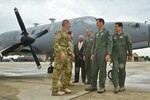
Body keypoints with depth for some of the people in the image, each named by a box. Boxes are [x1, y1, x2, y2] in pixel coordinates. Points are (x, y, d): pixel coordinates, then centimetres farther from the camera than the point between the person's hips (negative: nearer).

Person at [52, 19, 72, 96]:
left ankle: (64, 87, 21)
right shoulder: (59, 32, -8)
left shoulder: (66, 34, 20)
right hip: (59, 55, -10)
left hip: (65, 55, 10)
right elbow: (55, 43, -19)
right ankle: (55, 90, -4)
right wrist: (61, 52, -27)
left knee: (64, 72, 12)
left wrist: (70, 53, 18)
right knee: (57, 72, -8)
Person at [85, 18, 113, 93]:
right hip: (96, 54, 6)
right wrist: (92, 54, 12)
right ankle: (93, 85, 13)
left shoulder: (107, 32, 0)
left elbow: (110, 44, -7)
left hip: (103, 54, -6)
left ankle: (102, 87, 3)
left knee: (102, 70, -3)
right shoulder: (96, 34, 20)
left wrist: (108, 54, -17)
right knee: (94, 69, 5)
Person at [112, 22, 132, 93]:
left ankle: (122, 86, 14)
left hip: (123, 55, -2)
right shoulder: (113, 36, 13)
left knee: (122, 70, 1)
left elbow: (129, 45, 0)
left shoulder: (126, 35, 3)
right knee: (115, 69, -12)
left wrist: (130, 54, -6)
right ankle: (116, 86, -14)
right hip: (115, 55, 2)